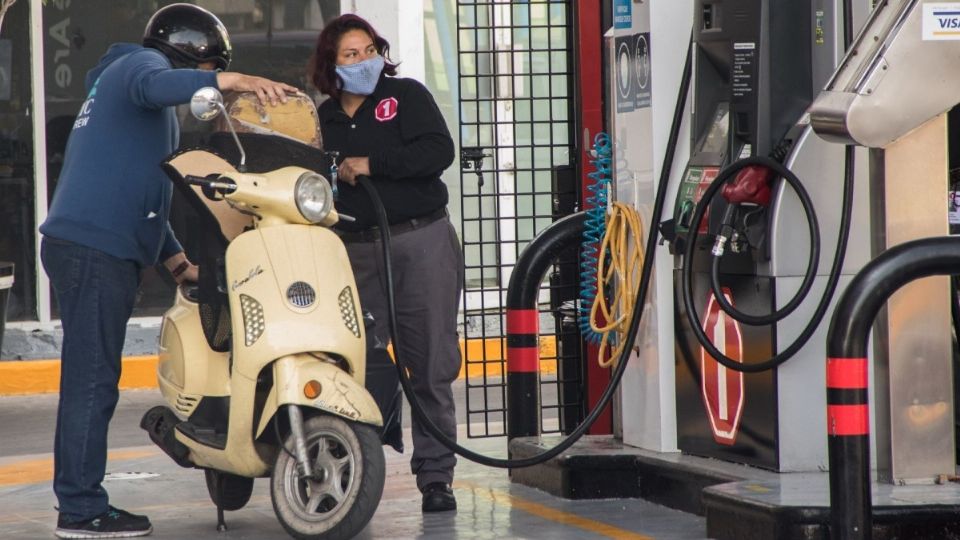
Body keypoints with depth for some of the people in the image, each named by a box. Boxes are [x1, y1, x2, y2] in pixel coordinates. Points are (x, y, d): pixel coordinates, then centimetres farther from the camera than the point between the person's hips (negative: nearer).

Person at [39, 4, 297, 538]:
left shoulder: (115, 79, 32)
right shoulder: (141, 63, 1)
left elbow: (140, 192, 34)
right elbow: (154, 86, -27)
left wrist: (177, 258, 27)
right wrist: (232, 80, -36)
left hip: (96, 248, 10)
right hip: (95, 246, -10)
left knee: (92, 380, 9)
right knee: (92, 378, -11)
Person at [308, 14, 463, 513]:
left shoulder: (406, 96, 5)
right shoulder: (323, 120, 16)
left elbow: (438, 152, -10)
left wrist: (371, 164, -12)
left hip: (421, 242, -3)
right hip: (357, 252, 3)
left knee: (431, 366, -1)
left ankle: (435, 476, 6)